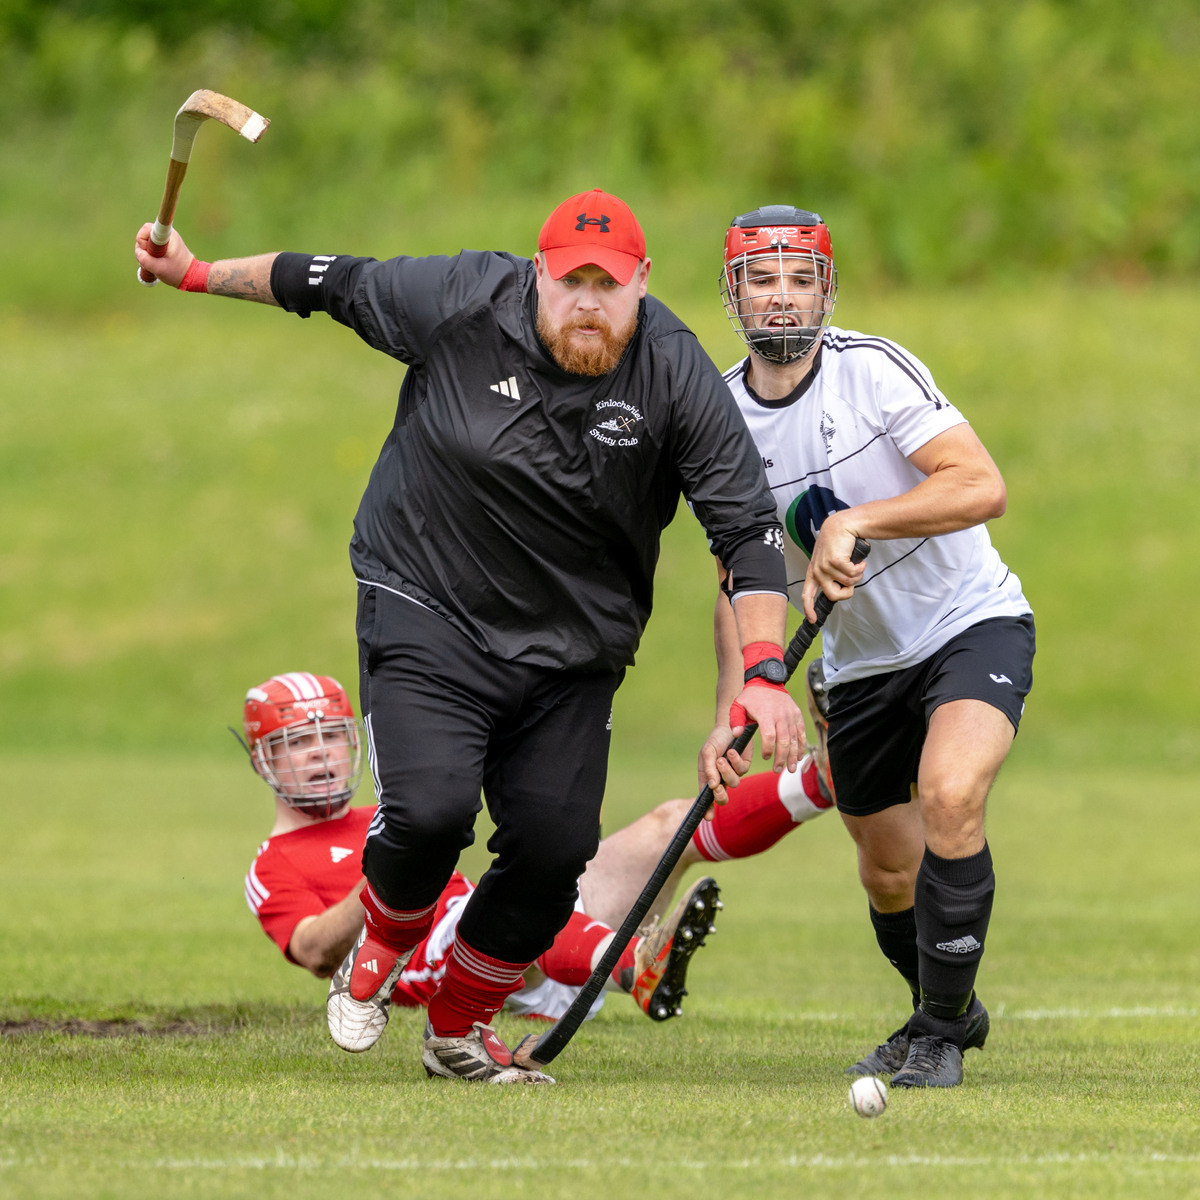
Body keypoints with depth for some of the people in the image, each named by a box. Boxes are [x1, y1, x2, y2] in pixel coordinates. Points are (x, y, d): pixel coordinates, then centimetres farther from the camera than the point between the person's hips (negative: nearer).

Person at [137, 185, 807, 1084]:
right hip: (427, 613, -2)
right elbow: (335, 284, 3)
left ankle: (459, 1028, 18)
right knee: (428, 808, -22)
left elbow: (747, 523, -13)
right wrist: (197, 274, 8)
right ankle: (385, 940, 15)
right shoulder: (461, 302, -13)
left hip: (574, 653, 2)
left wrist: (763, 674, -24)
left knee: (555, 846, -8)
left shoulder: (677, 375, -13)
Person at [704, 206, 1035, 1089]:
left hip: (972, 624, -5)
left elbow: (983, 487, -28)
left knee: (949, 795, -29)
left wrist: (856, 520, -35)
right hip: (862, 664, 5)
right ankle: (948, 1010, 42)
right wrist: (731, 711, -6)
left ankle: (940, 1034, -13)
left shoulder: (875, 370, -18)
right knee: (890, 875, 11)